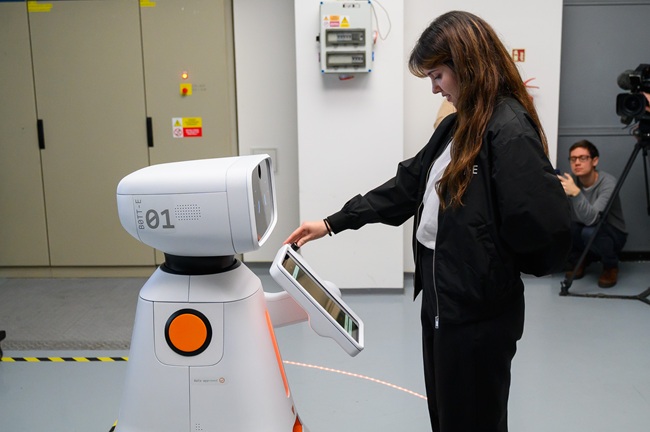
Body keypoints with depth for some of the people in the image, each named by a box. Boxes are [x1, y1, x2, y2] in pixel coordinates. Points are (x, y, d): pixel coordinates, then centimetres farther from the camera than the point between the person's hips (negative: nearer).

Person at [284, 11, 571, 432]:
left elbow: (549, 224, -27)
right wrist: (333, 223, 10)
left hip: (479, 312, -9)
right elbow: (407, 185, 13)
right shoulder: (458, 125, 9)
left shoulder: (511, 132, -21)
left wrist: (500, 266, -9)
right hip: (440, 300, 9)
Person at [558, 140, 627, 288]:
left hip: (612, 235, -4)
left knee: (590, 231, -37)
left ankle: (611, 267, -5)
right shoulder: (570, 181, -10)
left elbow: (591, 219, -39)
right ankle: (578, 260, 5)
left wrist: (576, 192, -50)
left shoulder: (608, 182, -26)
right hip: (583, 231, 4)